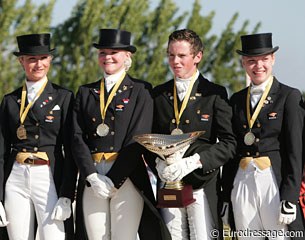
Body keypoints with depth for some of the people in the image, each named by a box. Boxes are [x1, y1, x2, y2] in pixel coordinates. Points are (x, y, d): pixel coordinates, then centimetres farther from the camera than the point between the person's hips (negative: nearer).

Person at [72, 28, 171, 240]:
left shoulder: (141, 91, 4)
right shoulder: (86, 93, 15)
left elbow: (138, 138, -5)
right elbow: (78, 137, 5)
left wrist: (113, 180, -12)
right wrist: (92, 177, -10)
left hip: (127, 179, -3)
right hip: (92, 181, 3)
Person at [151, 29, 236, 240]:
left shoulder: (214, 94, 2)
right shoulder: (159, 94, 13)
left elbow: (228, 143, -4)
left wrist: (192, 162, -17)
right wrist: (159, 163, -10)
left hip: (203, 185, -3)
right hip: (168, 183, 3)